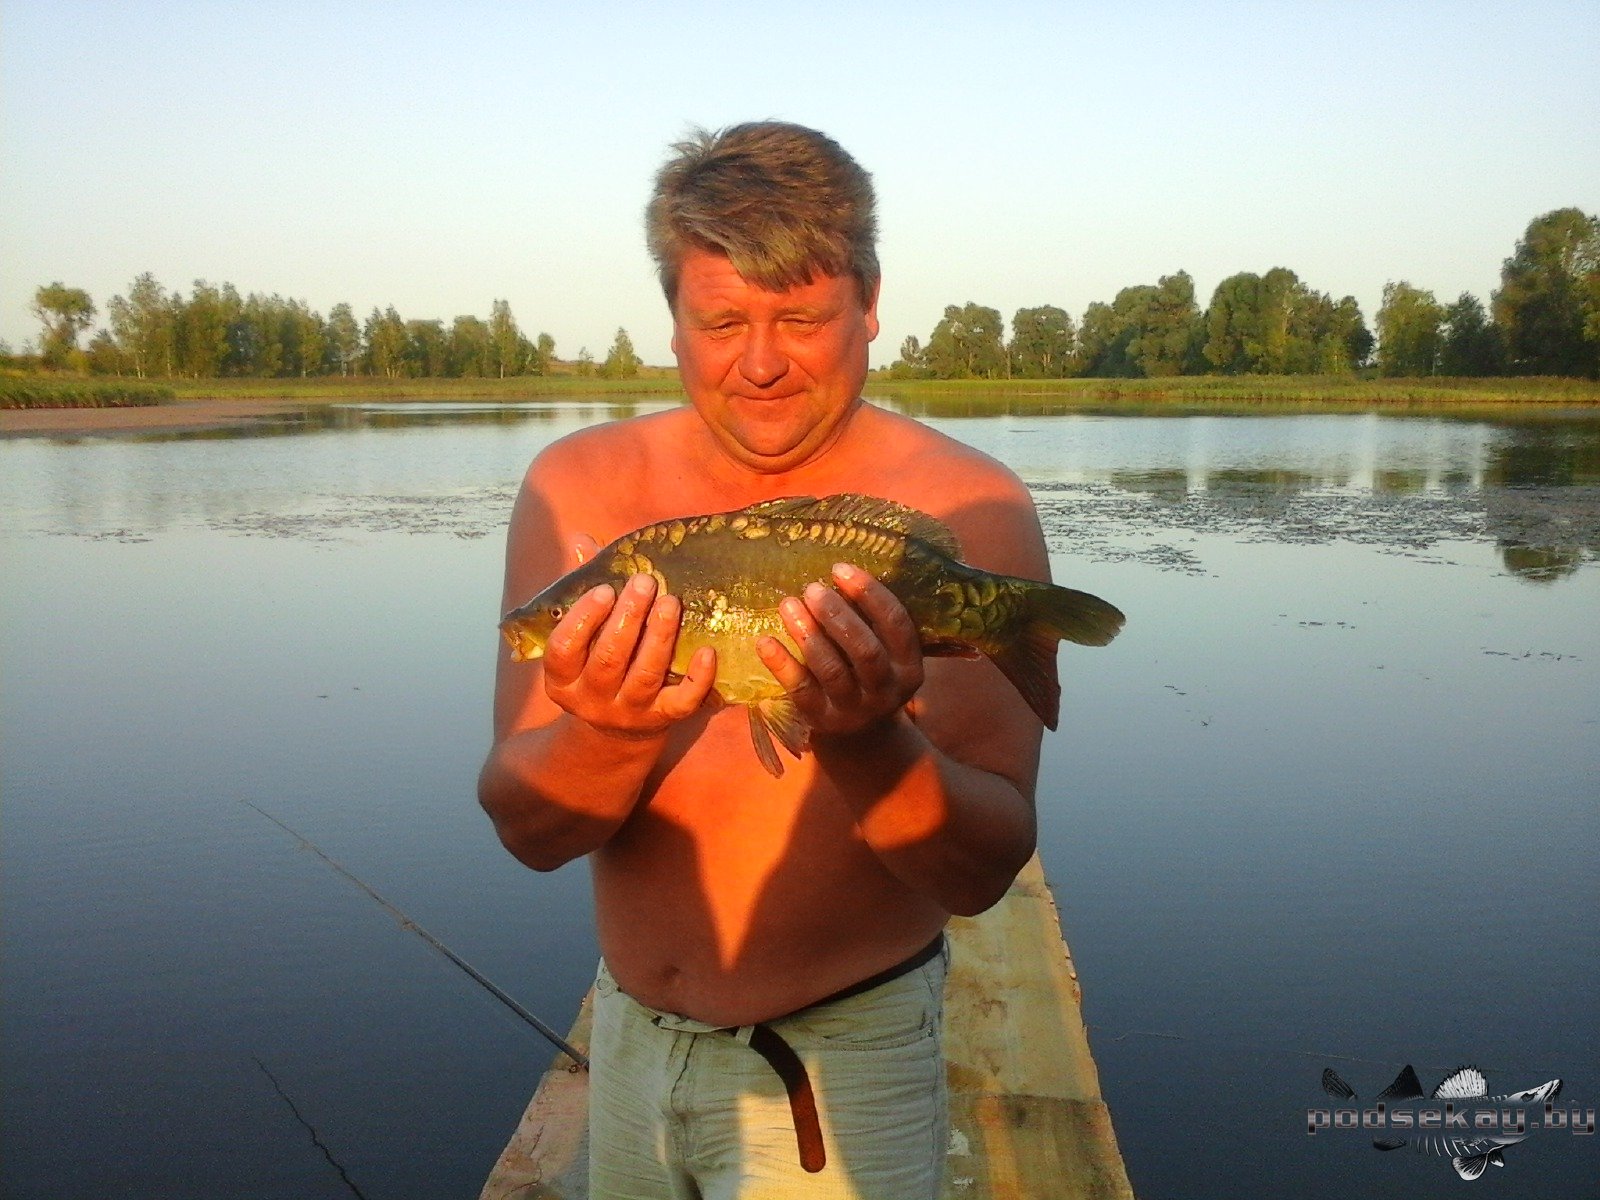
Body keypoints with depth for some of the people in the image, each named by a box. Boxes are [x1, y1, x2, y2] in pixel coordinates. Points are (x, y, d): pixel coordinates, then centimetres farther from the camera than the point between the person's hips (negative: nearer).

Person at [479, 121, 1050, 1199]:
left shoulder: (967, 510, -16)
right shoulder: (578, 489, -7)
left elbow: (984, 871, -17)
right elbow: (528, 828, -11)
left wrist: (866, 743, -36)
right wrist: (613, 736, -31)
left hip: (838, 1068, -3)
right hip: (628, 1035, 4)